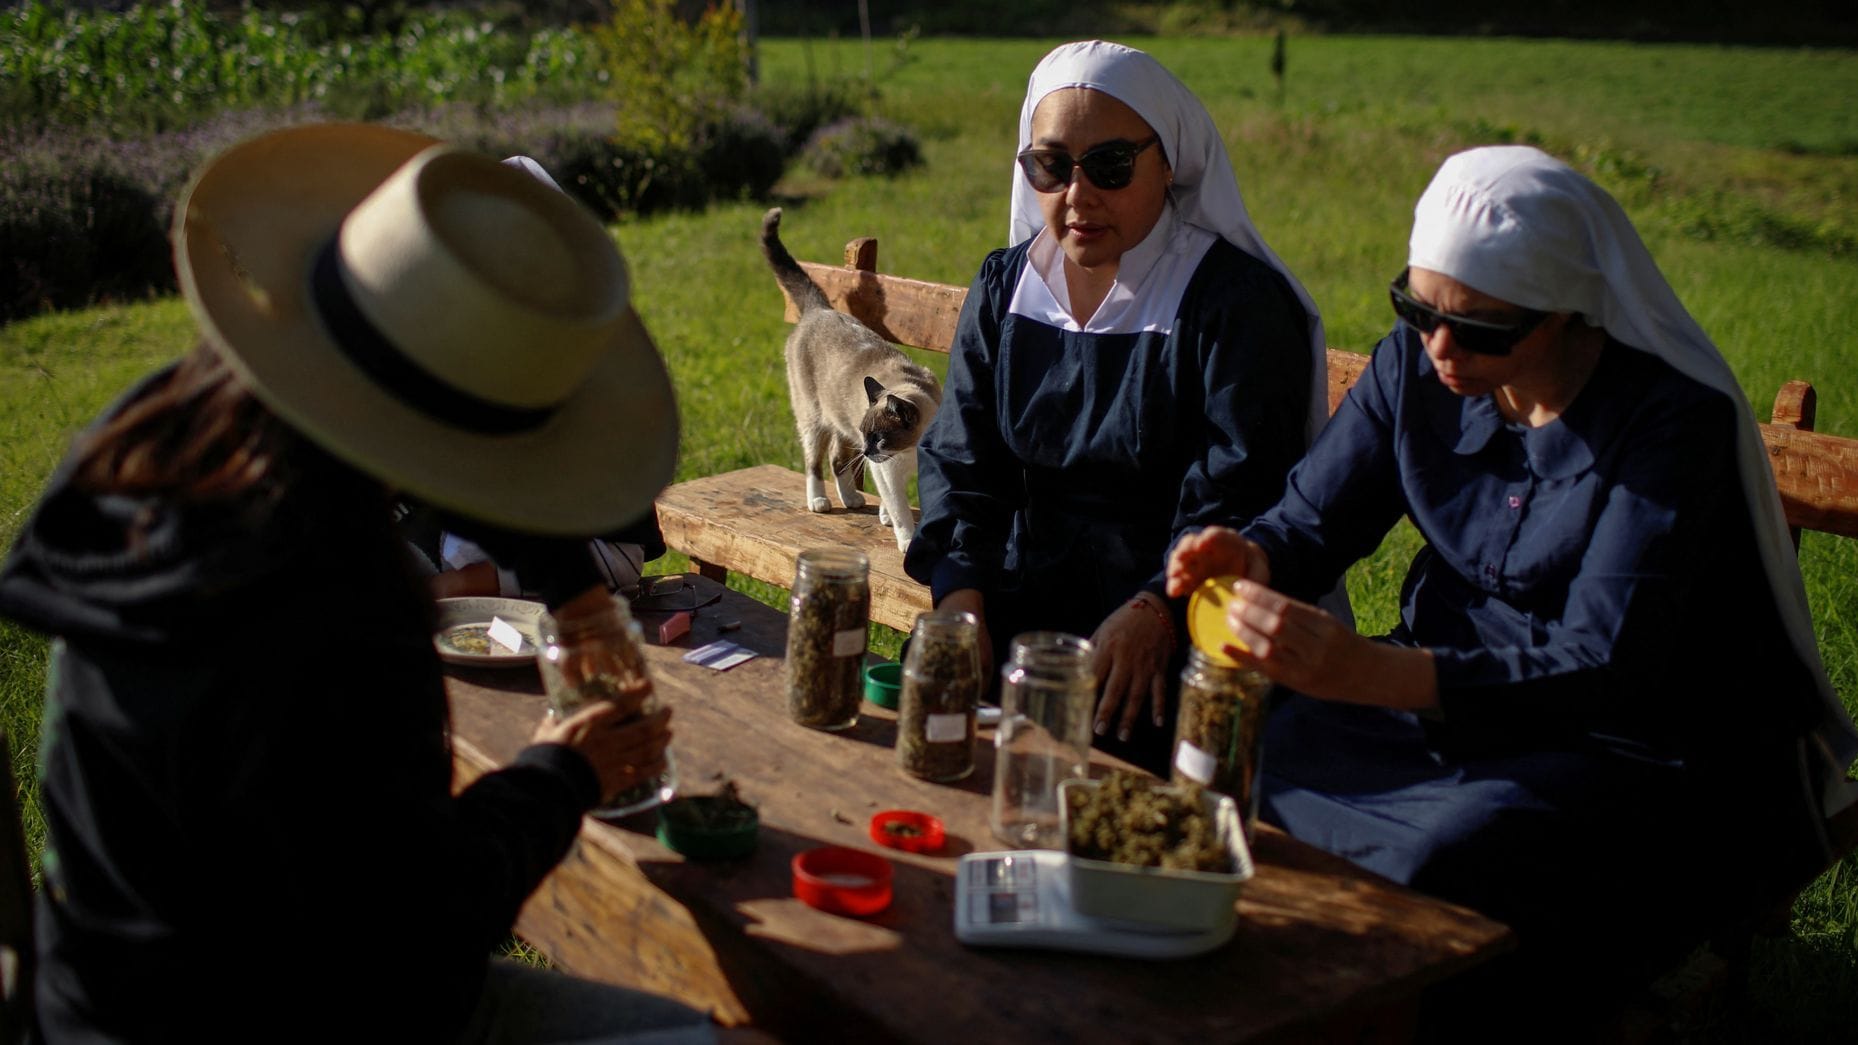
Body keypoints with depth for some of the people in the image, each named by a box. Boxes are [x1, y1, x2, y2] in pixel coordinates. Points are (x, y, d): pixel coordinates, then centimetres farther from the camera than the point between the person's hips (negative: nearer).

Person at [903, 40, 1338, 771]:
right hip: (1022, 606, 4)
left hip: (1176, 623, -4)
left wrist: (1155, 613, -32)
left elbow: (1235, 502, -15)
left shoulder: (1241, 302, -7)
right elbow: (959, 461, 5)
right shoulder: (1002, 288, 9)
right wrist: (960, 591, -13)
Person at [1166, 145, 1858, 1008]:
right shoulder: (1415, 363, -4)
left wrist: (1368, 674, -45)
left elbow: (1604, 670, -29)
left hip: (1640, 751, -5)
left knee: (1450, 848, -33)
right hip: (1454, 685, 5)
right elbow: (1311, 520, 1)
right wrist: (1249, 558, -26)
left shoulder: (1674, 417, -21)